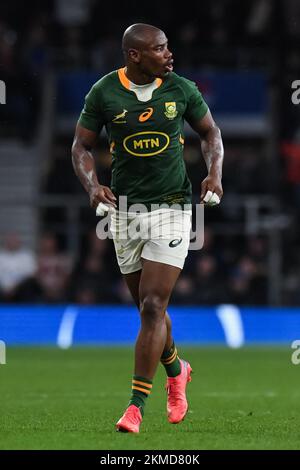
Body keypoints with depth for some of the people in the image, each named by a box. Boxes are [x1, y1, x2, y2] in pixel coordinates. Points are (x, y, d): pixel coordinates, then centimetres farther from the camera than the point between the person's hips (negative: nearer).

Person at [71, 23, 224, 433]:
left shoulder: (181, 89, -2)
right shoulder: (104, 93, -4)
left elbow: (210, 132, 12)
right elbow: (82, 145, 3)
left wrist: (215, 173, -5)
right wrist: (92, 185, -15)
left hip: (172, 207, -1)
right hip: (125, 209, 2)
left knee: (153, 307, -11)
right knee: (148, 307, 11)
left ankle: (137, 406, -10)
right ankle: (176, 371, 40)